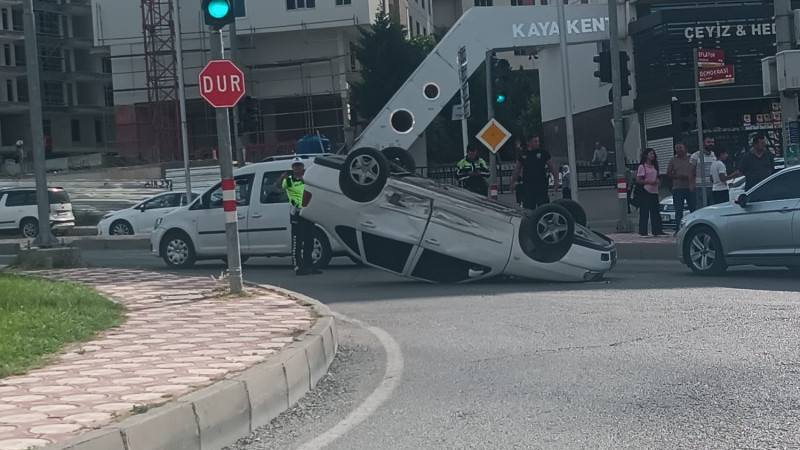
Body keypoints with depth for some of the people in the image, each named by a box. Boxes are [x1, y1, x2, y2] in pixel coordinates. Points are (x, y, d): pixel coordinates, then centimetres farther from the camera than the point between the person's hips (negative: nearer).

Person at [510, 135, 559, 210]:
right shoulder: (523, 155, 10)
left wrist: (556, 181, -2)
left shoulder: (543, 153, 5)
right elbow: (517, 170, 19)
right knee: (528, 207, 2)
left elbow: (552, 167, 7)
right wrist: (513, 183, 15)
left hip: (541, 185, -2)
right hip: (527, 185, 2)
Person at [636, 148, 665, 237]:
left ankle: (657, 231, 6)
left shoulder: (654, 166, 17)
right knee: (644, 212, -5)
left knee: (655, 212, 5)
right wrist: (649, 182, -19)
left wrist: (657, 181, 0)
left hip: (654, 192, 7)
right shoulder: (642, 167, -4)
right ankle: (643, 231, -1)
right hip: (645, 192, -7)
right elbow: (638, 180, -9)